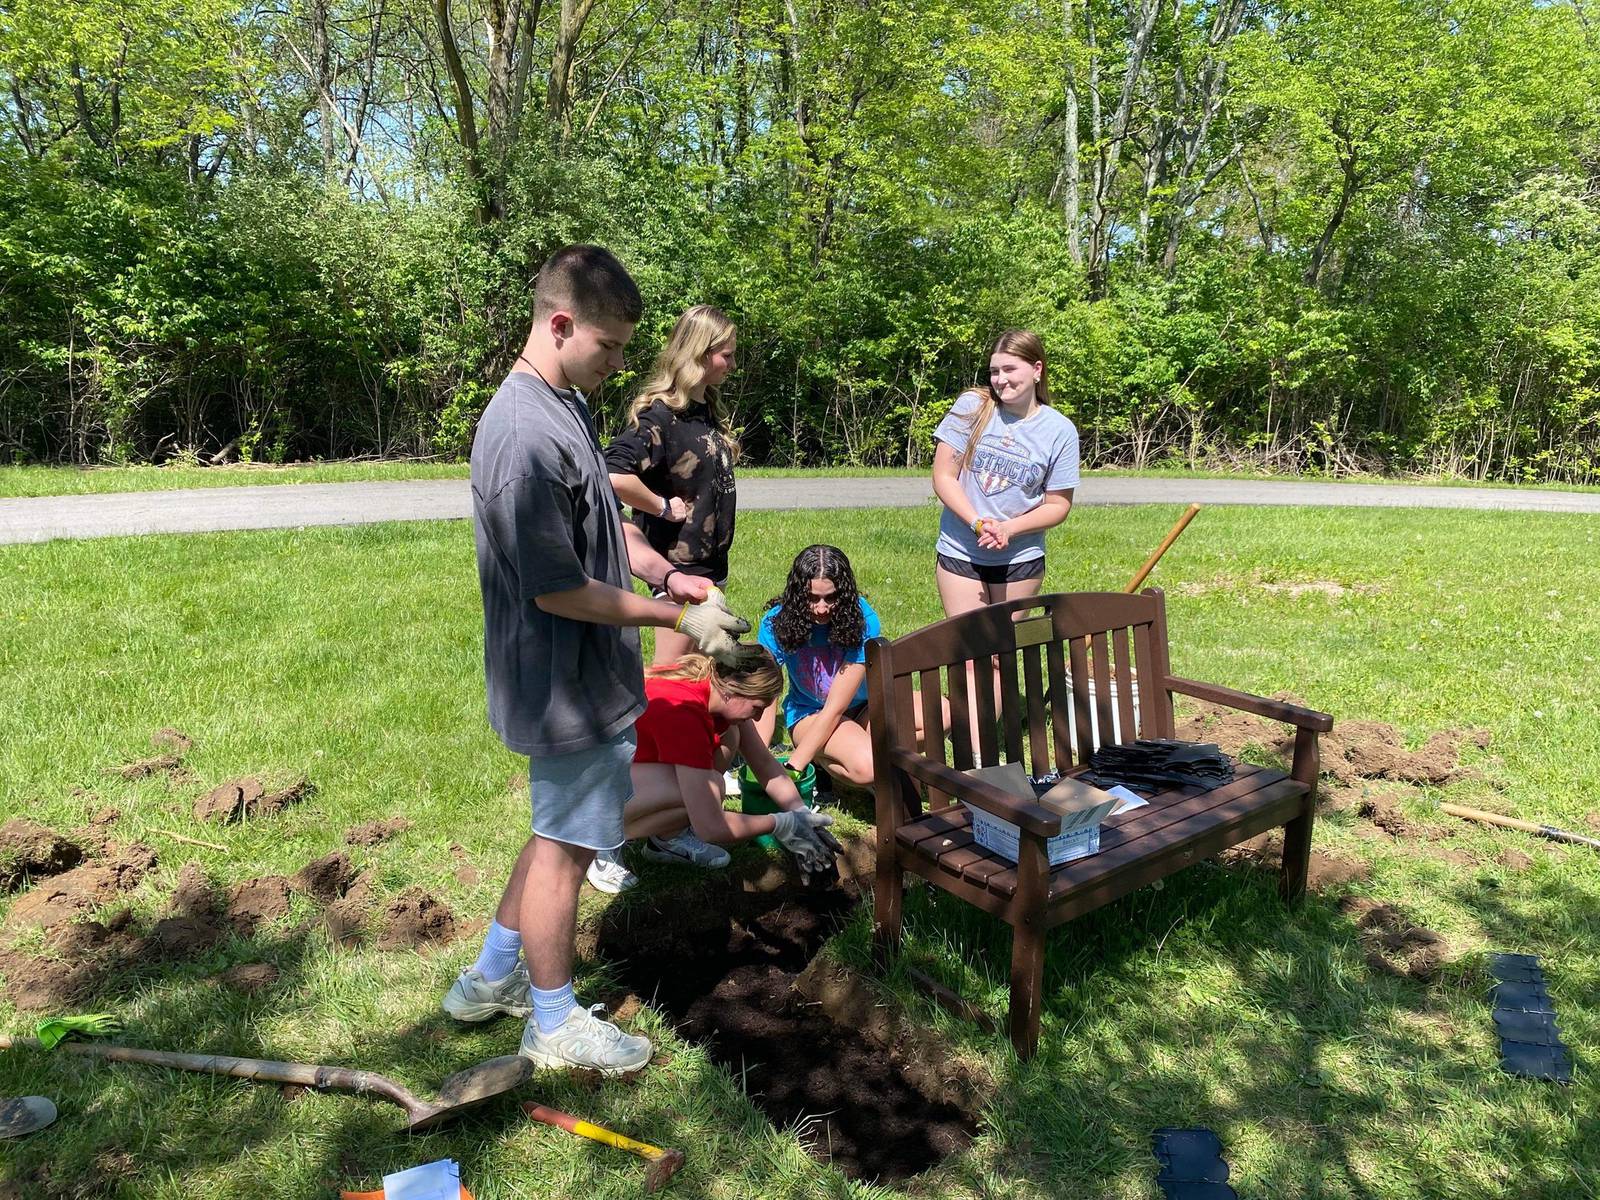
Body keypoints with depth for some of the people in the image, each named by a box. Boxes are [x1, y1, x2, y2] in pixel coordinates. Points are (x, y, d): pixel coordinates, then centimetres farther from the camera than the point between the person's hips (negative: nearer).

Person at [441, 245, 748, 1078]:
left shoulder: (566, 407, 7)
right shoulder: (527, 435, -26)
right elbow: (559, 590, -25)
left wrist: (665, 574, 4)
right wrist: (676, 618, -18)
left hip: (585, 677, 10)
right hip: (569, 687, -10)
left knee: (564, 829, 23)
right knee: (566, 843, 7)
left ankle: (492, 978, 41)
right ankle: (556, 1023, 29)